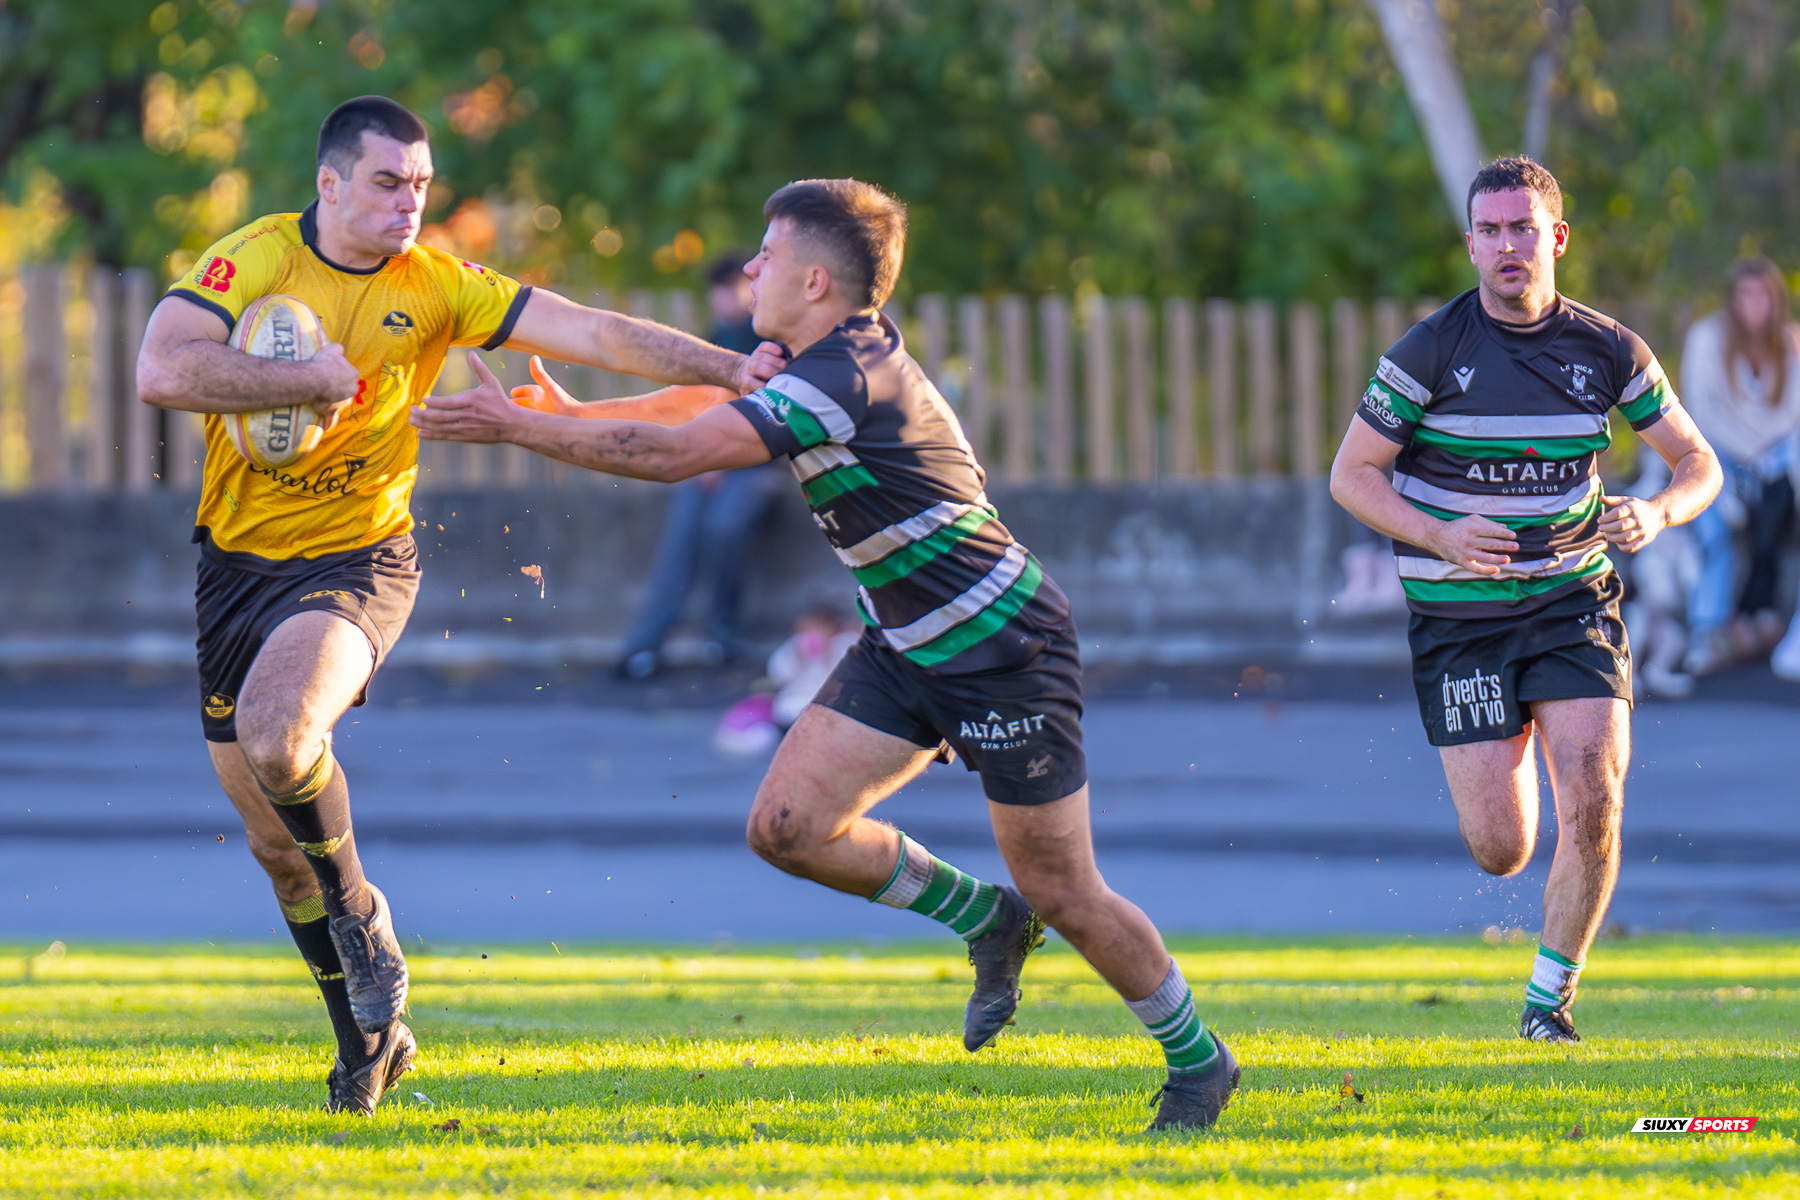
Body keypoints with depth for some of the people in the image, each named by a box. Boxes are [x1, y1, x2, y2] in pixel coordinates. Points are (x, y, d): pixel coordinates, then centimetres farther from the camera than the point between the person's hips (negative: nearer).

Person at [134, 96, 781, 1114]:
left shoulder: (436, 287, -6)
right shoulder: (254, 259, -10)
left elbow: (589, 333, -9)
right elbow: (163, 371, -23)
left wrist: (731, 371, -18)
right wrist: (317, 380, -23)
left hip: (358, 560, -2)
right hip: (238, 562, 2)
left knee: (275, 734, -31)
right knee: (275, 841, 7)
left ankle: (359, 914, -3)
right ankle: (368, 1036, 27)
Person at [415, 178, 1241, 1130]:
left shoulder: (843, 377, -27)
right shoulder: (820, 362, 2)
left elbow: (672, 454, -31)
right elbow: (713, 395, 21)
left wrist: (517, 427, -25)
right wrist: (574, 416, 14)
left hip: (1005, 649, -9)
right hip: (909, 647, 9)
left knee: (1063, 895, -1)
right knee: (787, 826, -4)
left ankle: (1197, 1058, 20)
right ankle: (984, 919, 16)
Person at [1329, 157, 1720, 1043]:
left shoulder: (1609, 351, -2)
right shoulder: (1430, 351, -10)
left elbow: (1697, 462, 7)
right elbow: (1351, 474, -5)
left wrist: (1658, 512, -17)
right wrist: (1442, 537, -22)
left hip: (1572, 602, 2)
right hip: (1459, 619, -2)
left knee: (1592, 805, -17)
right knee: (1501, 850, -5)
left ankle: (1550, 1000, 4)